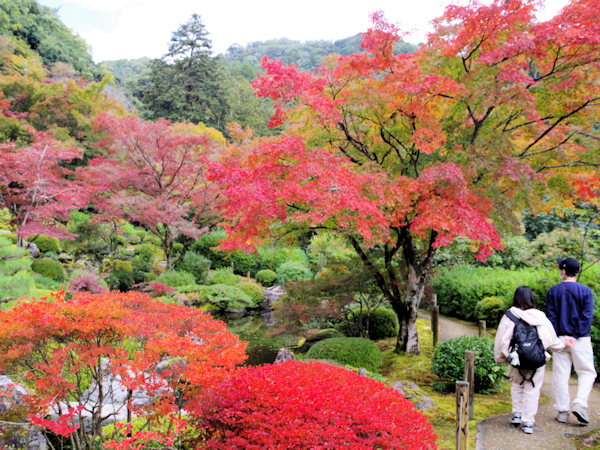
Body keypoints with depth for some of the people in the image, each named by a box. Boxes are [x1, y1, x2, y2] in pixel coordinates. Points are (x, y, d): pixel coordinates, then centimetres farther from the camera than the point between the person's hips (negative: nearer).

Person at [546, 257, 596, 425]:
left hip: (560, 339, 2)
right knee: (587, 372, 9)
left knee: (560, 375, 7)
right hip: (580, 339, -2)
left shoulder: (553, 291, 2)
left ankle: (563, 411, 11)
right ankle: (580, 405, -5)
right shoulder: (585, 291, -3)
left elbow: (550, 317, 0)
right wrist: (579, 335, -6)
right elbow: (587, 316, -8)